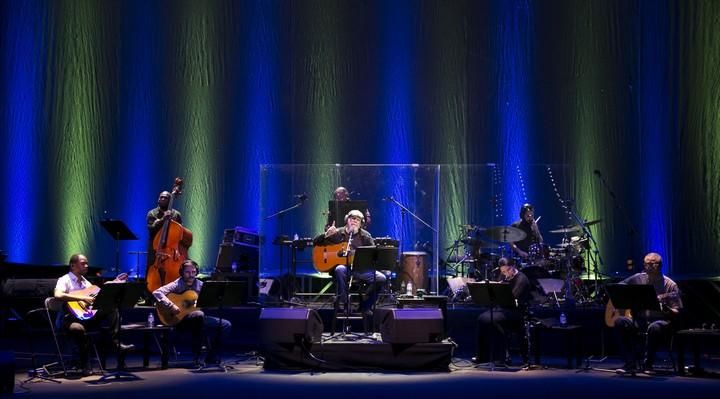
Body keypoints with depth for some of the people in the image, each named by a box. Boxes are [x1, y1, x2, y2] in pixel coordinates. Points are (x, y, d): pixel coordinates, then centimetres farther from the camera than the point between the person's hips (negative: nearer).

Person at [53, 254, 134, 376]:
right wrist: (82, 298, -29)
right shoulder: (65, 280, -6)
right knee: (78, 329, -40)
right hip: (71, 318, -7)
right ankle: (84, 365, -21)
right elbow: (58, 295, -27)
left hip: (88, 316, 7)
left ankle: (116, 343, -13)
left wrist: (114, 284, 7)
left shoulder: (85, 282, 18)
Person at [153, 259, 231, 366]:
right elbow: (157, 293, -19)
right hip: (180, 320, -6)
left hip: (199, 318, 6)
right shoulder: (177, 284, -7)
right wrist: (171, 306, -28)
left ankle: (211, 358, -2)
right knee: (199, 315, -38)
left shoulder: (200, 285, 10)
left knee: (226, 325, -7)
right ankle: (196, 358, -29)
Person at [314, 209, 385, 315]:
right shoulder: (338, 233, 3)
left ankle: (365, 306, 1)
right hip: (343, 266, -2)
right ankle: (341, 302, -23)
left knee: (381, 278, -18)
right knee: (340, 269, -39)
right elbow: (316, 242, 0)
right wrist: (326, 235, -20)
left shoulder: (365, 236, 8)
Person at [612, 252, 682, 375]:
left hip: (659, 320, -4)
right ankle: (630, 364, -20)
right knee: (619, 321, -25)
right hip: (639, 320, 4)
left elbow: (677, 313, -3)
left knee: (655, 327, -39)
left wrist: (665, 309, -25)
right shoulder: (638, 278, 8)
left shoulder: (670, 285, -2)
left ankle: (648, 364, -19)